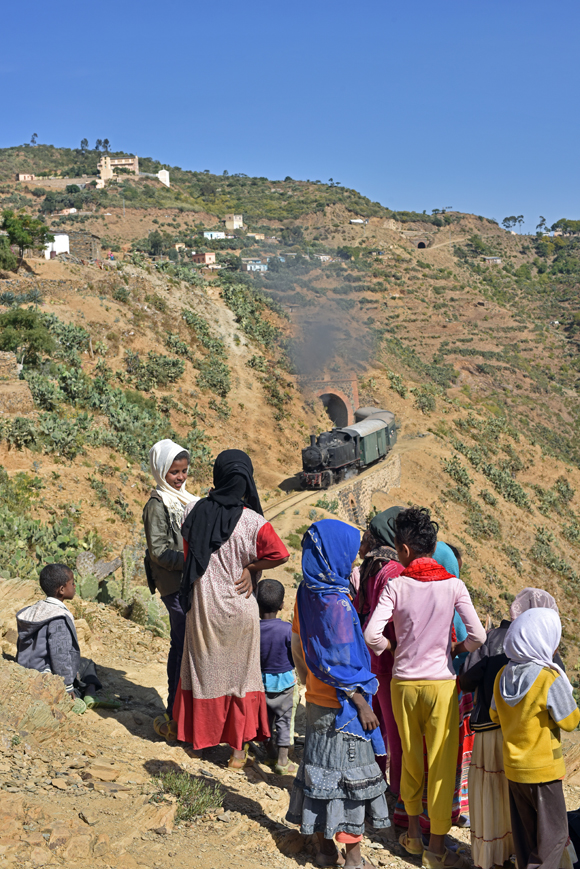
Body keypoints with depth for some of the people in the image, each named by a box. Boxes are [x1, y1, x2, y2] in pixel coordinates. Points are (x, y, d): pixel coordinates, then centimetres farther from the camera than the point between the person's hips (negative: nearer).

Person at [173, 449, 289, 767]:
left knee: (203, 669, 20)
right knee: (240, 673, 13)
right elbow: (281, 555, -13)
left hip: (202, 606, 2)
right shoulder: (253, 522, -18)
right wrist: (250, 567, -2)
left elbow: (188, 554, 3)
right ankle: (239, 746, 19)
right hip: (238, 609, -2)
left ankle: (198, 732, 34)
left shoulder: (194, 512, -9)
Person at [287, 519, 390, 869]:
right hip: (341, 706, -8)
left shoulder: (307, 594, 3)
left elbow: (297, 646, 11)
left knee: (321, 769, 16)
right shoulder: (336, 602, -23)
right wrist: (362, 704, -16)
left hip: (317, 700, 8)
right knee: (348, 774, 3)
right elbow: (342, 663, -22)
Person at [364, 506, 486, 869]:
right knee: (442, 764, 8)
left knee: (410, 759, 18)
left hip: (403, 682, 1)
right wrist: (456, 648, 8)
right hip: (441, 683, -1)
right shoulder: (452, 585, -6)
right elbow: (478, 636, -13)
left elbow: (372, 634, -15)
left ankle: (414, 832, 31)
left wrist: (389, 649, 6)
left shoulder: (396, 585, -7)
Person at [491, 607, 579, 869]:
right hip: (543, 770, -7)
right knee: (554, 832, 6)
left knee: (525, 831, 18)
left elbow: (495, 715, 8)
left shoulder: (503, 675, -2)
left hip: (512, 766, 7)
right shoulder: (550, 680, -23)